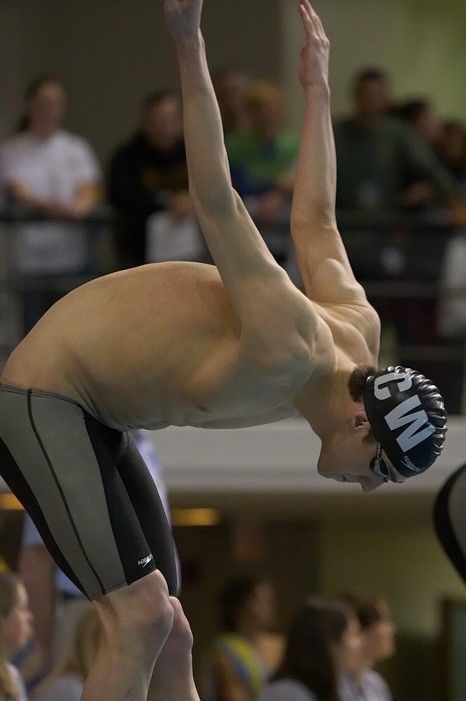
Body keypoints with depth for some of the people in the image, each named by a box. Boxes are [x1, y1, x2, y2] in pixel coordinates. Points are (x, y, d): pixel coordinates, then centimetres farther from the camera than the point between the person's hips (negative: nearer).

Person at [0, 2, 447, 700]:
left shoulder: (357, 334, 0)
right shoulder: (285, 349, -30)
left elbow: (314, 222, 15)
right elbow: (218, 202, -32)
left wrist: (317, 86, 28)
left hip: (96, 419, 10)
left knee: (169, 639, 6)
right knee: (140, 617, -20)